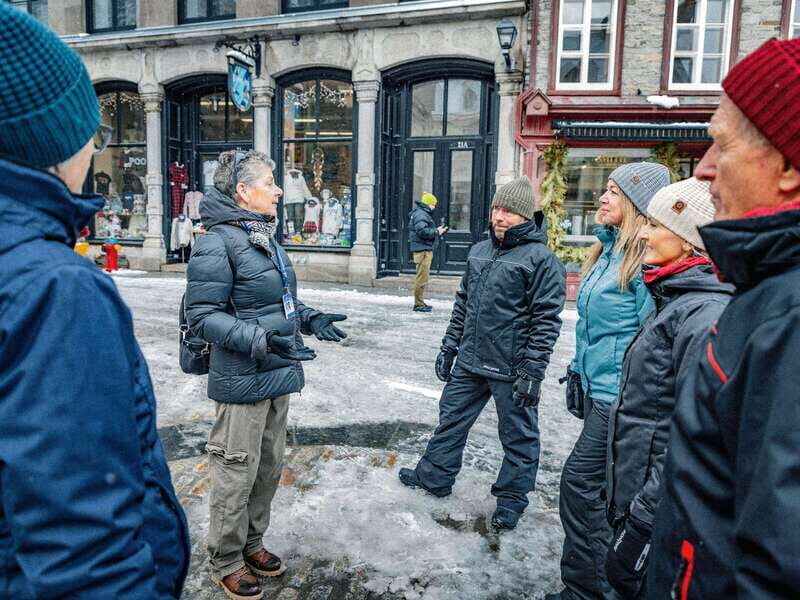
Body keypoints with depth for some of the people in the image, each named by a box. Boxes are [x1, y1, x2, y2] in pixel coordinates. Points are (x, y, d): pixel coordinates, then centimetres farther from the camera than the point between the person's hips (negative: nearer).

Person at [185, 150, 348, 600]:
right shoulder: (217, 243, -16)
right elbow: (203, 315, -19)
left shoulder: (266, 237, 11)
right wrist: (262, 340, -29)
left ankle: (252, 542, 40)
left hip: (279, 375, 9)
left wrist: (308, 319, 7)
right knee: (236, 472, 6)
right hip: (243, 381, -9)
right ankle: (226, 562, 28)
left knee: (270, 465, 20)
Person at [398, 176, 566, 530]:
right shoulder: (479, 251, 10)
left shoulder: (541, 259, -12)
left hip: (511, 370, -6)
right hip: (469, 362, 7)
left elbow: (546, 320, -15)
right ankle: (434, 476, 37)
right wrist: (449, 347, 15)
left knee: (518, 435, 10)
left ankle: (511, 498, 29)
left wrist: (532, 371, -17)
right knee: (452, 418, 18)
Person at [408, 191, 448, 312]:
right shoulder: (420, 214, -14)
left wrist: (437, 230, 10)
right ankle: (418, 304, -4)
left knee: (422, 276, 17)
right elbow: (422, 231, -24)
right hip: (422, 249, -11)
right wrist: (437, 232, -16)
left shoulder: (424, 213, 20)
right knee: (422, 277, -8)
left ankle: (420, 302, 26)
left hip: (425, 249, 11)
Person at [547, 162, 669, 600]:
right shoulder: (607, 249, 11)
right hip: (595, 384, 9)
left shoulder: (647, 259, -17)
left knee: (579, 482, -4)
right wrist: (578, 372, 19)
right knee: (607, 488, 19)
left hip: (619, 393, -9)